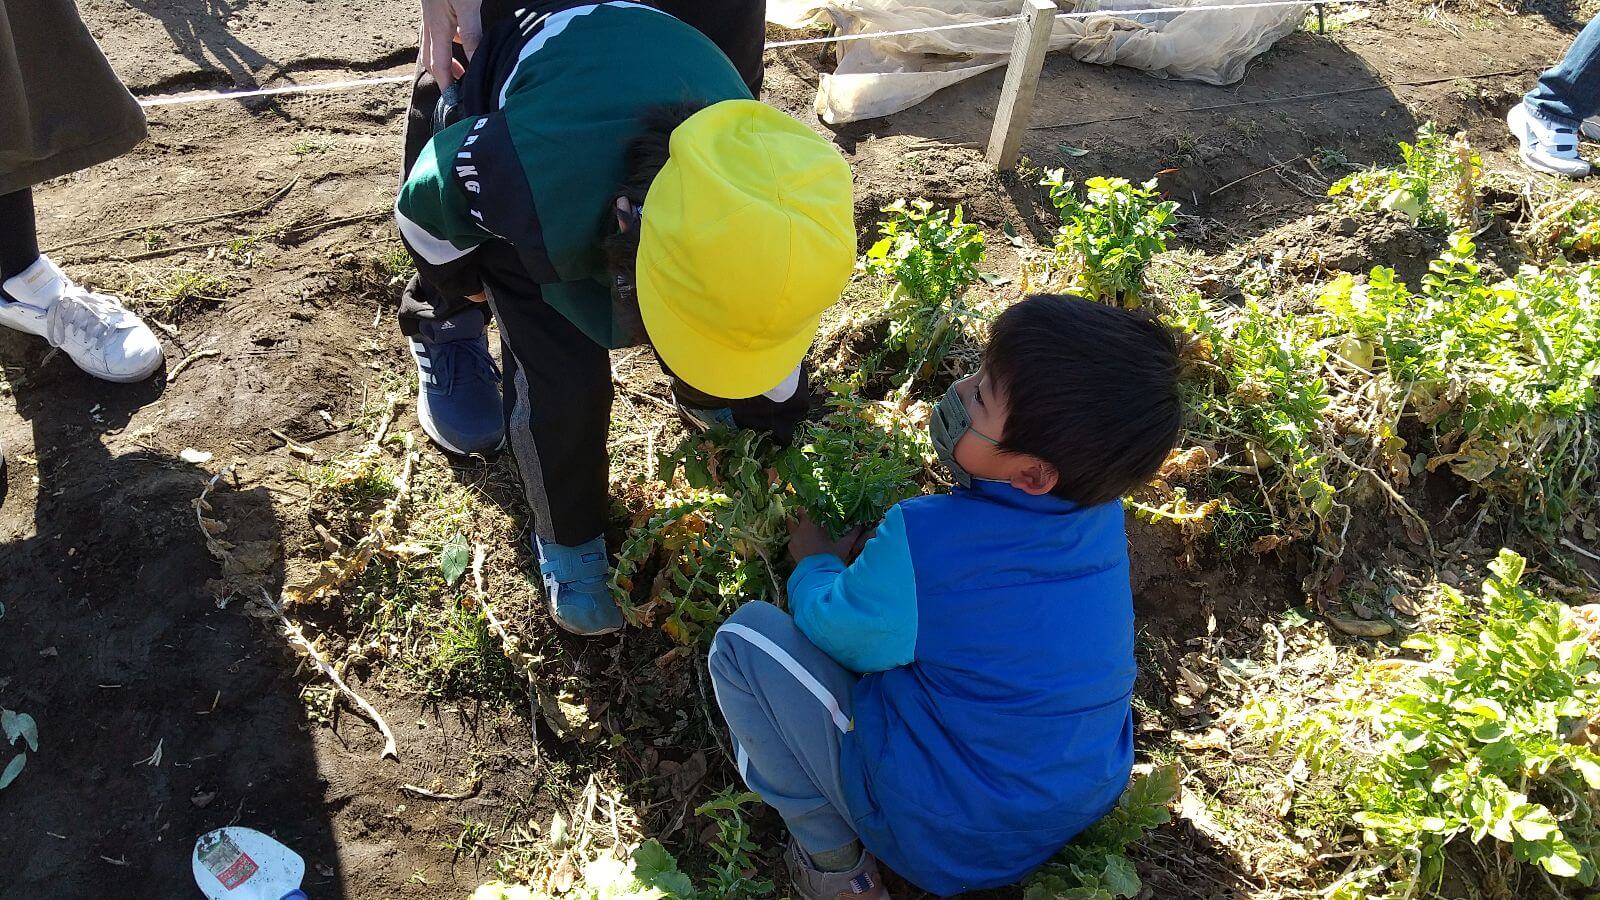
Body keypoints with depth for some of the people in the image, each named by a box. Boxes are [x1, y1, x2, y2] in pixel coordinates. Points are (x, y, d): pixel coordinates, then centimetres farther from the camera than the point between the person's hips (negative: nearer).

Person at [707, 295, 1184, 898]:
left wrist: (814, 561, 8)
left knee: (745, 637, -8)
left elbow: (834, 633, -11)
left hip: (947, 843, -7)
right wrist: (871, 557, 6)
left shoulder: (923, 542, -31)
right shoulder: (1102, 508, -12)